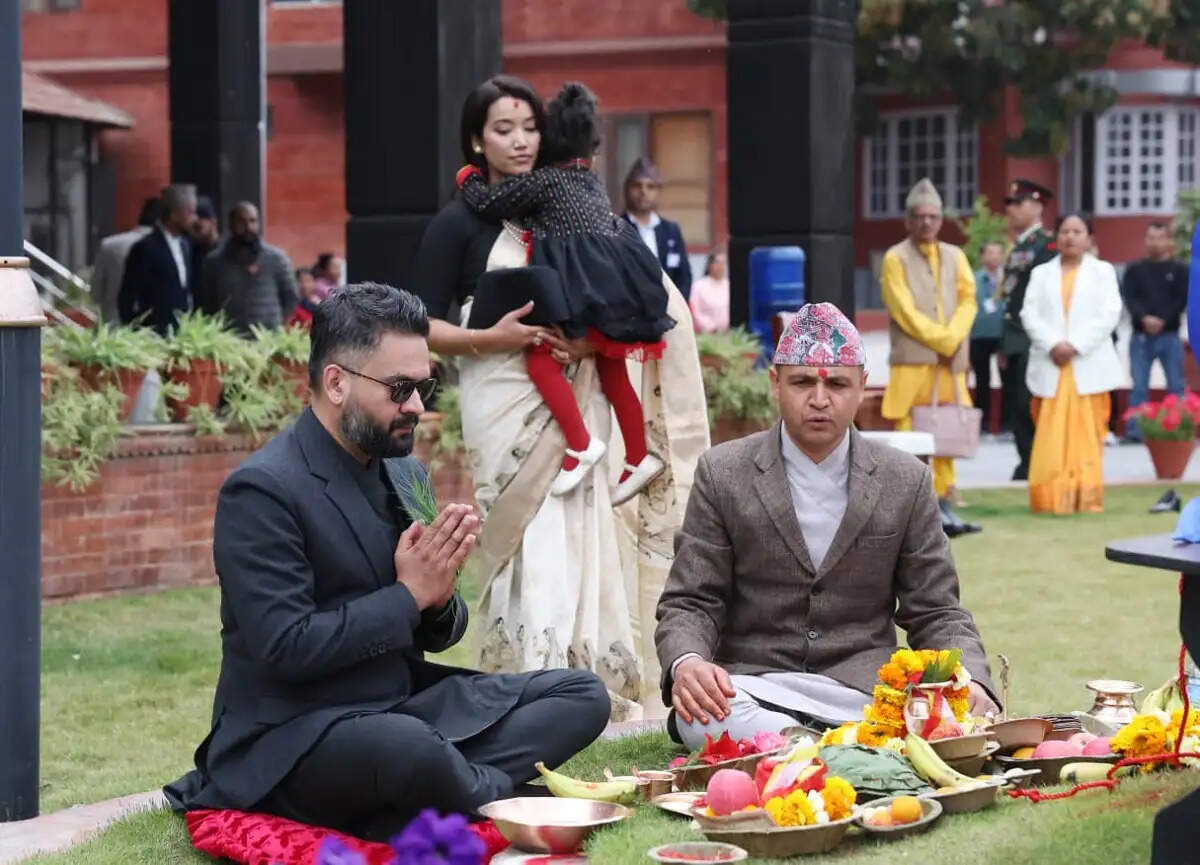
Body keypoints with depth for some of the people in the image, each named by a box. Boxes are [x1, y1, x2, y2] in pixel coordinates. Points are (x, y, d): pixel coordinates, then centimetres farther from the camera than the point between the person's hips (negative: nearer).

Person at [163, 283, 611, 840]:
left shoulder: (406, 474, 11)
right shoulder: (262, 491, -14)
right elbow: (286, 647, -21)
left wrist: (438, 597, -9)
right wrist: (409, 595, -17)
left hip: (406, 704, 9)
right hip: (294, 736, -9)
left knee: (583, 696, -2)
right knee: (411, 749, -40)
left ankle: (401, 818, -19)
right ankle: (495, 798, -6)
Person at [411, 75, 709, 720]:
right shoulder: (460, 224, 2)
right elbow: (421, 328, -2)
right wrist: (492, 337, -16)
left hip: (577, 400, 4)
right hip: (507, 403, -4)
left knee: (585, 541, -1)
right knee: (534, 546, -12)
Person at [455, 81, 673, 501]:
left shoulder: (542, 180, -1)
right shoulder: (593, 178, 22)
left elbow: (487, 203, -2)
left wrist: (468, 178, 17)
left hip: (577, 284, -8)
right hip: (617, 279, 8)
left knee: (540, 356, -7)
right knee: (611, 368, 18)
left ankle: (581, 444, -21)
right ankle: (639, 458, 20)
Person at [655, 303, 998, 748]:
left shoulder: (907, 482, 8)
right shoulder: (723, 475, 4)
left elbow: (936, 613, 9)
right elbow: (689, 604, 3)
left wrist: (969, 683, -13)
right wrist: (685, 663, -22)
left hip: (865, 694, 1)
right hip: (754, 686, 0)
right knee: (699, 717, -36)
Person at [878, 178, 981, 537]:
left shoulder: (955, 256, 15)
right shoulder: (895, 259, 0)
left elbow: (967, 301, 8)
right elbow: (905, 312, -7)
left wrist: (953, 337, -9)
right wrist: (942, 340, -11)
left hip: (951, 362, 4)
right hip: (911, 361, -4)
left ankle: (944, 505, 6)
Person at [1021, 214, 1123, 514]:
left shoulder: (1103, 271, 10)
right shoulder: (1041, 273, 14)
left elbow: (1109, 315, -2)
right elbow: (1030, 314, 4)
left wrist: (1075, 346, -12)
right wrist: (1053, 345, -13)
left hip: (1089, 365, -1)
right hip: (1050, 366, 1)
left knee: (1087, 434, -3)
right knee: (1051, 437, -3)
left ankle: (1087, 498, -1)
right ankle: (1052, 499, -2)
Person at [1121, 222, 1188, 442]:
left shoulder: (1180, 270, 7)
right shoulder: (1135, 270, 10)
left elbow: (1182, 300, -3)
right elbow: (1129, 298, -2)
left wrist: (1162, 320, -16)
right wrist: (1144, 318, -20)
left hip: (1170, 336, -1)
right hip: (1141, 336, 1)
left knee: (1176, 386, 0)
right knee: (1139, 386, -1)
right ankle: (1134, 431, 0)